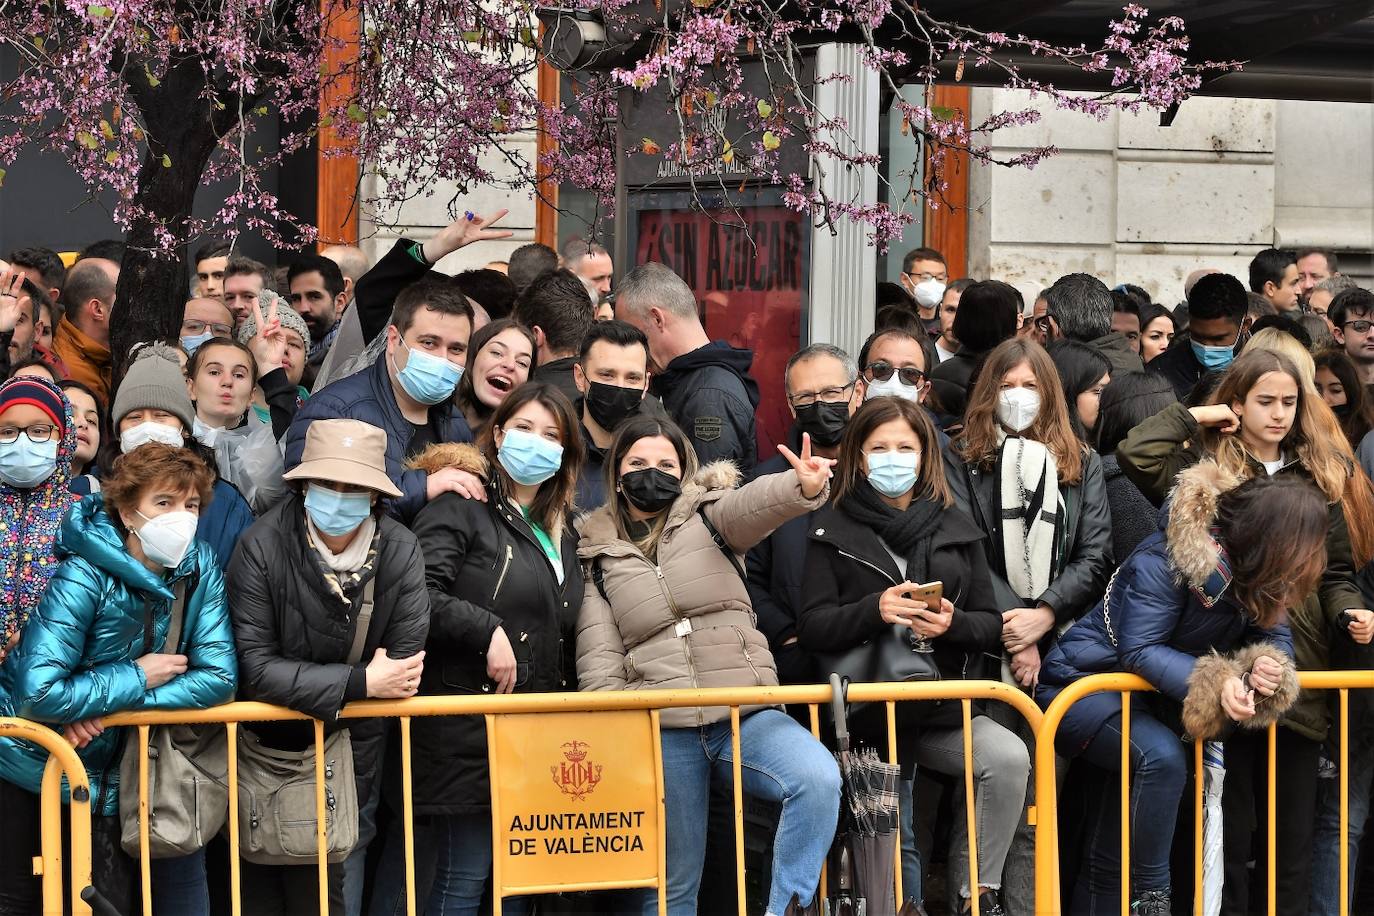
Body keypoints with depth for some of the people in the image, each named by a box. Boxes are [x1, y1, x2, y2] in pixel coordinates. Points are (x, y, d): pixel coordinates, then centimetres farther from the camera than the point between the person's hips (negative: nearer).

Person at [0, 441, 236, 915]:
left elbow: (219, 678, -13)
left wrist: (105, 704, -19)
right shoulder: (85, 578, -23)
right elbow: (38, 693, -31)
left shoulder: (200, 568, -9)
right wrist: (137, 679, -21)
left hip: (110, 777, 4)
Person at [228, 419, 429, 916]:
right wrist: (361, 682, -25)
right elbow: (257, 669, -23)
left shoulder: (401, 552, -11)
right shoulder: (262, 548, -18)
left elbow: (404, 675, -13)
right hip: (267, 750, -2)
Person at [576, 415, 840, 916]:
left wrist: (803, 486, -37)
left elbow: (755, 503, -14)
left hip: (746, 714, 0)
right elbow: (598, 670, 5)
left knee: (819, 778, -28)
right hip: (660, 731, 0)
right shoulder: (600, 559, 11)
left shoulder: (706, 518, 10)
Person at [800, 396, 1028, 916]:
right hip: (866, 715, -2)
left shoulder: (955, 527, 13)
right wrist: (874, 611, -21)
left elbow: (990, 625, 10)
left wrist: (952, 622, -13)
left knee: (1009, 757, -23)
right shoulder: (833, 529, 6)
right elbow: (811, 628, -3)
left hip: (945, 707, 2)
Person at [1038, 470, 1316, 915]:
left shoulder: (1257, 572, -5)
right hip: (1082, 684, -8)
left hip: (1142, 696, 8)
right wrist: (1215, 682, -41)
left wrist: (1269, 664, -27)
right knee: (1161, 757, -33)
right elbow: (1138, 649, -30)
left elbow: (1274, 634, -3)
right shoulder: (1166, 561, -28)